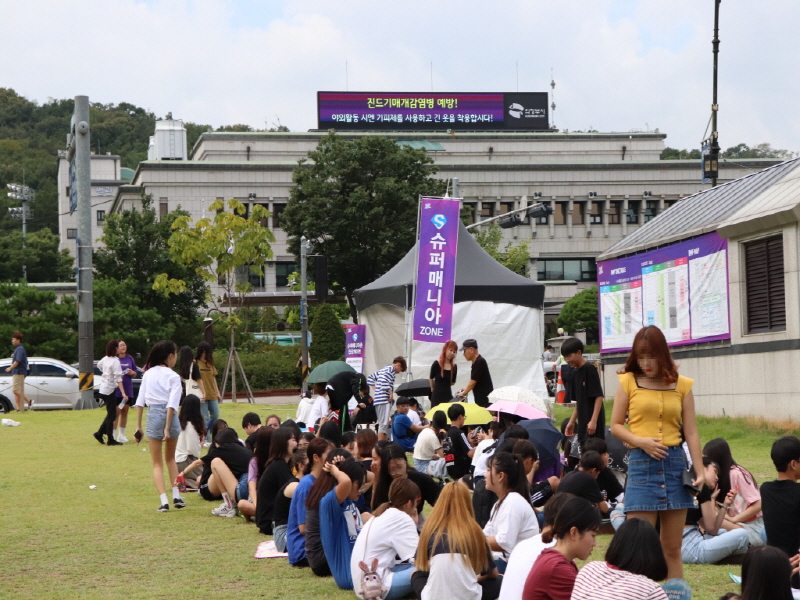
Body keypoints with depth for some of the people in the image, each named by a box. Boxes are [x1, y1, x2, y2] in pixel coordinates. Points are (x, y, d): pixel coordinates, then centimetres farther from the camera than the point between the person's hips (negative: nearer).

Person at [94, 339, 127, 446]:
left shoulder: (105, 359, 6)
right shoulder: (115, 361, -18)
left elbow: (99, 365, 29)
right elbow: (118, 379, -24)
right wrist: (123, 393, -27)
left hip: (103, 389, 8)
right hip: (109, 390, -8)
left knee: (110, 414, 17)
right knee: (111, 415, -3)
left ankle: (99, 433, 18)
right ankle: (110, 440, 0)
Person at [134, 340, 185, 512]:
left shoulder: (148, 374, 6)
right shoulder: (173, 377, -4)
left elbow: (140, 401, 5)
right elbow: (172, 404, -13)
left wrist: (138, 425, 9)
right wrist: (167, 428, -13)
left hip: (153, 415, 1)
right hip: (169, 416, -1)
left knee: (157, 463, 6)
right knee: (170, 458, 21)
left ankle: (164, 501, -7)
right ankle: (176, 496, 17)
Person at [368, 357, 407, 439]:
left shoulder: (383, 369, 23)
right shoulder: (391, 369, -6)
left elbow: (370, 378, 29)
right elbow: (384, 380, -23)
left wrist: (376, 389, 22)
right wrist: (391, 392, -16)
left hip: (377, 400, 10)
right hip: (384, 400, -10)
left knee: (384, 424, 11)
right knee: (383, 424, -12)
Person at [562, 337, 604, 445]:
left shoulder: (589, 369, -11)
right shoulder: (575, 372, 13)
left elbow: (599, 396, -15)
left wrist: (593, 420, -20)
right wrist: (572, 421, 17)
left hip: (593, 421, -8)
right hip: (583, 421, 8)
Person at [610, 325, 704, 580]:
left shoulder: (681, 385, 7)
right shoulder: (629, 382, 3)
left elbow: (691, 432, 5)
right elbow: (615, 425, 5)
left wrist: (700, 471, -4)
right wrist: (640, 441, -13)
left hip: (675, 463, 2)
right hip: (641, 464, -2)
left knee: (672, 549, 7)